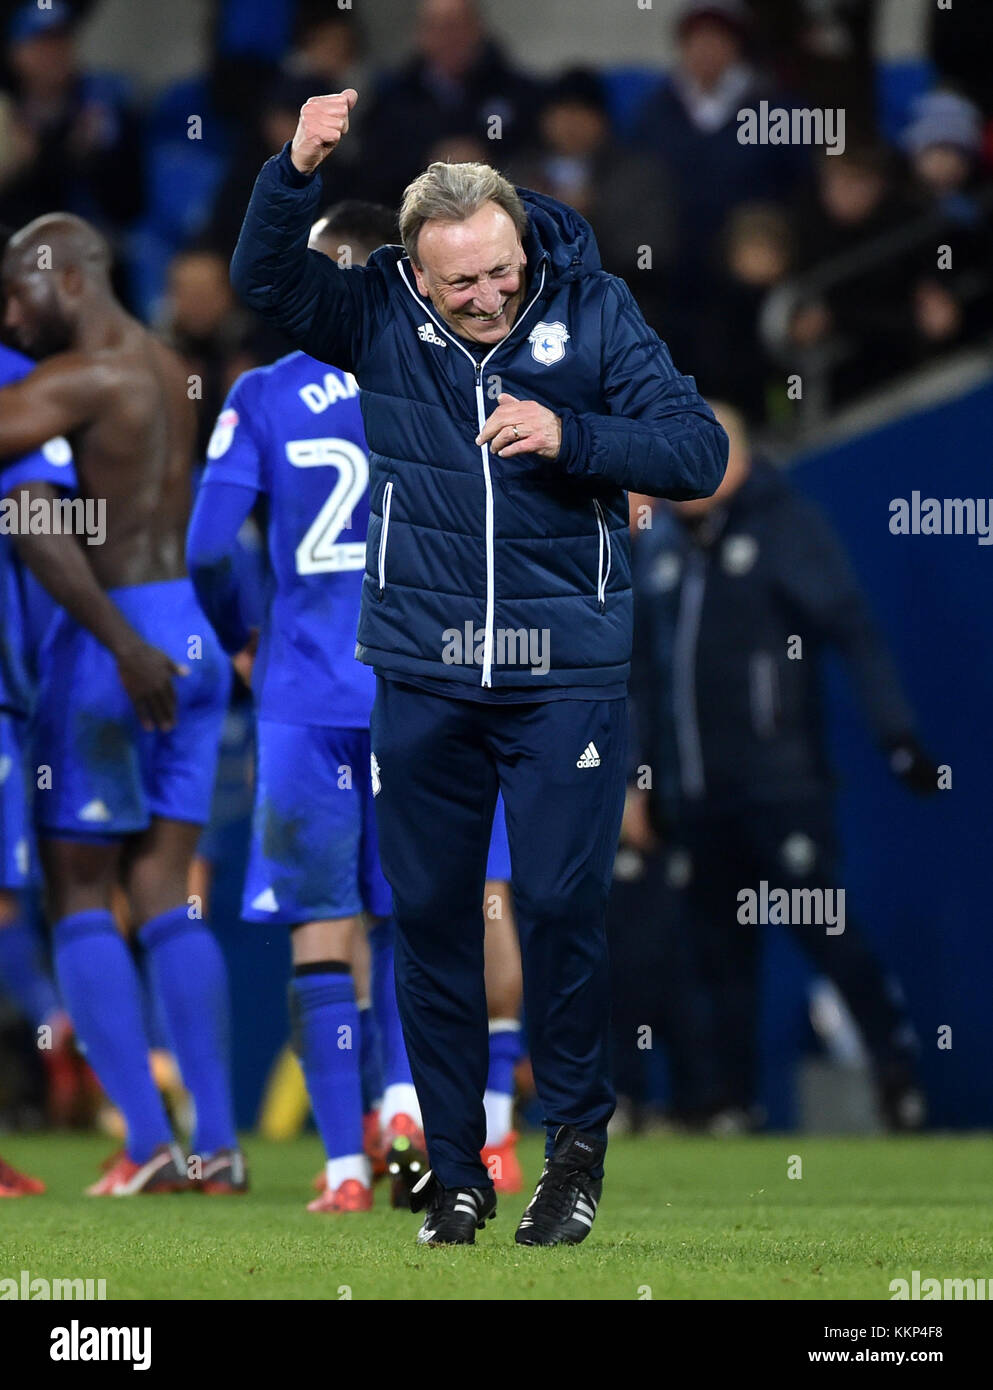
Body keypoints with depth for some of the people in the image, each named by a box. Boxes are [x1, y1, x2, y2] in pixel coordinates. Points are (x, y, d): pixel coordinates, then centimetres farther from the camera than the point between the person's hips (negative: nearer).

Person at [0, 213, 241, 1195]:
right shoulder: (170, 376, 14)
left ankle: (147, 1145, -5)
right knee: (164, 894, 10)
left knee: (80, 897, 1)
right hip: (188, 637, 8)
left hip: (108, 643, -8)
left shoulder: (80, 380, -13)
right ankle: (217, 1142, 4)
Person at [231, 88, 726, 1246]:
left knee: (561, 903, -5)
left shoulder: (592, 312, -4)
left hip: (566, 671, -2)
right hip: (423, 671, 2)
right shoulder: (379, 314, -2)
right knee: (430, 914, 6)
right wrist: (297, 172, -34)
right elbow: (264, 280, -17)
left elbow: (698, 452, -7)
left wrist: (569, 435, -21)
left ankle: (578, 1140, 14)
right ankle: (452, 1167, 16)